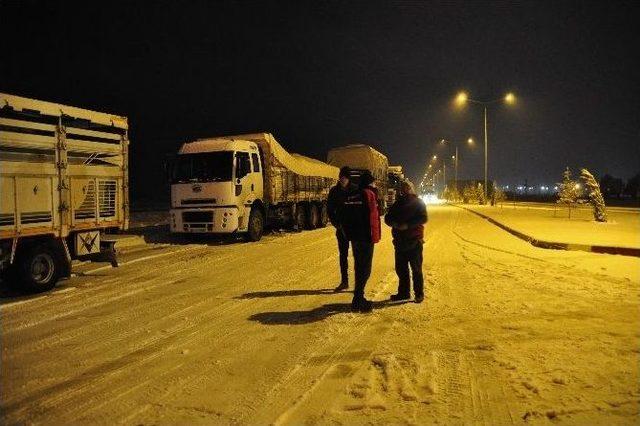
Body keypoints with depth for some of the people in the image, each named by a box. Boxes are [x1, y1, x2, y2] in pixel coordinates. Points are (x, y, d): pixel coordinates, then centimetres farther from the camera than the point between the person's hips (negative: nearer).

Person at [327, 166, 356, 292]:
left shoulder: (355, 190, -6)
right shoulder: (334, 191, 2)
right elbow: (330, 210, 5)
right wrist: (337, 224, -4)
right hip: (341, 228, 3)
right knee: (343, 255, 9)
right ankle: (344, 281, 19)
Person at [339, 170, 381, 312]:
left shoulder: (350, 195, 12)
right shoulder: (369, 194, -12)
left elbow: (343, 217, 14)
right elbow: (372, 217, -19)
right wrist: (374, 236, -13)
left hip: (354, 237, 8)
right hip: (366, 238, -8)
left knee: (359, 267, 17)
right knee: (365, 269, -3)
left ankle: (359, 298, 25)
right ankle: (358, 301, -2)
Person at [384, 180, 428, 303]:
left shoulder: (418, 203, 0)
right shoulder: (398, 203, 14)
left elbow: (423, 218, -13)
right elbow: (388, 218, 10)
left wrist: (407, 225, -23)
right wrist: (393, 223, -12)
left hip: (414, 241, -5)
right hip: (399, 241, 5)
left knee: (416, 269, 0)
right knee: (400, 268, 10)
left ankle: (419, 294, 9)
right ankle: (403, 292, 23)